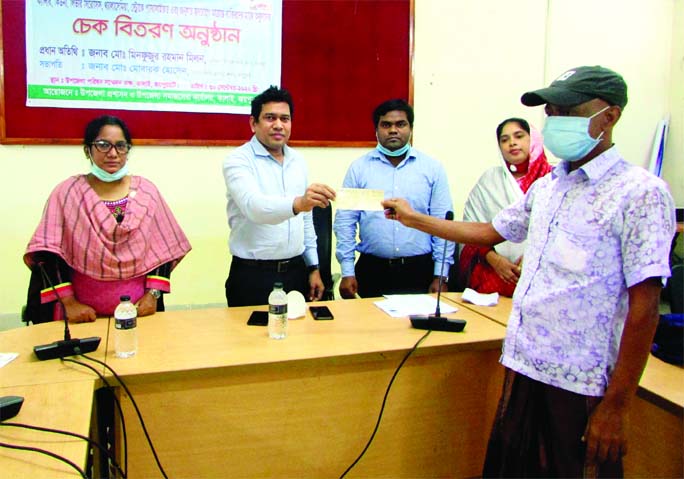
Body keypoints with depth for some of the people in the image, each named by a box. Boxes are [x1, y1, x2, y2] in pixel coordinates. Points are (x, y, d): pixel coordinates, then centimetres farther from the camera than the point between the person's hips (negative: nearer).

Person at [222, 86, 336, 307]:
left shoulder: (298, 161, 9)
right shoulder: (238, 160, -10)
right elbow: (254, 206, -29)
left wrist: (313, 267, 12)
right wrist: (297, 203, -46)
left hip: (296, 271, 5)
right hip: (253, 276, -5)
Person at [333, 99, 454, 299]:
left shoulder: (432, 168, 4)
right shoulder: (359, 168, 3)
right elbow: (345, 221, 3)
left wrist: (440, 276, -1)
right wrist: (347, 272, -2)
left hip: (420, 270, 0)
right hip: (372, 270, 0)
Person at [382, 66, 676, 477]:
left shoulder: (639, 192, -12)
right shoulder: (546, 187, 9)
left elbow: (644, 307, -15)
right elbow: (491, 232, 21)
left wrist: (617, 405, -15)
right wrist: (413, 218, 19)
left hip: (581, 384, -6)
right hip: (524, 366, 7)